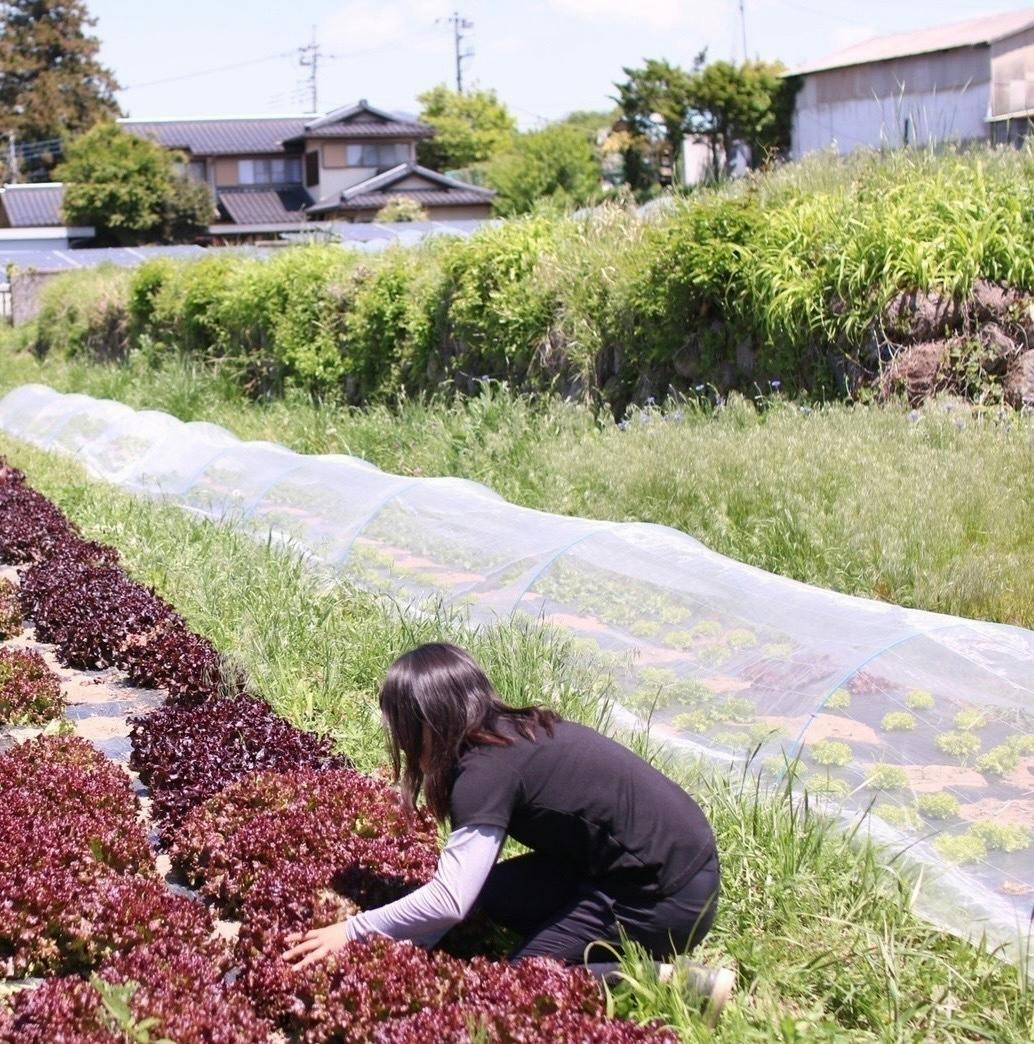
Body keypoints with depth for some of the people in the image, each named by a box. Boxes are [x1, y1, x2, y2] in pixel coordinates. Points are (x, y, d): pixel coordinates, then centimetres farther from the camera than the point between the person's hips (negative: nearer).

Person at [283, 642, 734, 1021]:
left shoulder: (488, 768, -19)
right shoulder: (514, 733, 8)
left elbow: (449, 901, -25)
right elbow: (462, 867, 12)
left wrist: (352, 931, -14)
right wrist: (413, 938, 6)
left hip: (669, 897, -9)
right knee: (495, 893, 11)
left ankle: (676, 982, -5)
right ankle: (644, 955, 7)